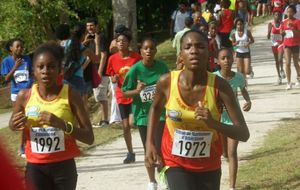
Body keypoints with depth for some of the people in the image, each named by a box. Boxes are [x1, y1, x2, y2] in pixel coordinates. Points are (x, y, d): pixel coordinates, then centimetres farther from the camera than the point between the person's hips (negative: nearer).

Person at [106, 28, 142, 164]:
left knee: (132, 122, -16)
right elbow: (112, 78, 9)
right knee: (125, 126, 5)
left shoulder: (136, 57, -8)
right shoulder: (113, 59, -1)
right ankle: (130, 153, 18)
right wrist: (114, 79, -13)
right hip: (122, 95, 3)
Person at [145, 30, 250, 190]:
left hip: (209, 167, 1)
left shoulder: (219, 86, -20)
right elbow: (155, 108, 9)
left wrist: (215, 124, -39)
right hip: (176, 164, -1)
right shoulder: (167, 82, -17)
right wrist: (150, 144, -1)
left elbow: (244, 134, -22)